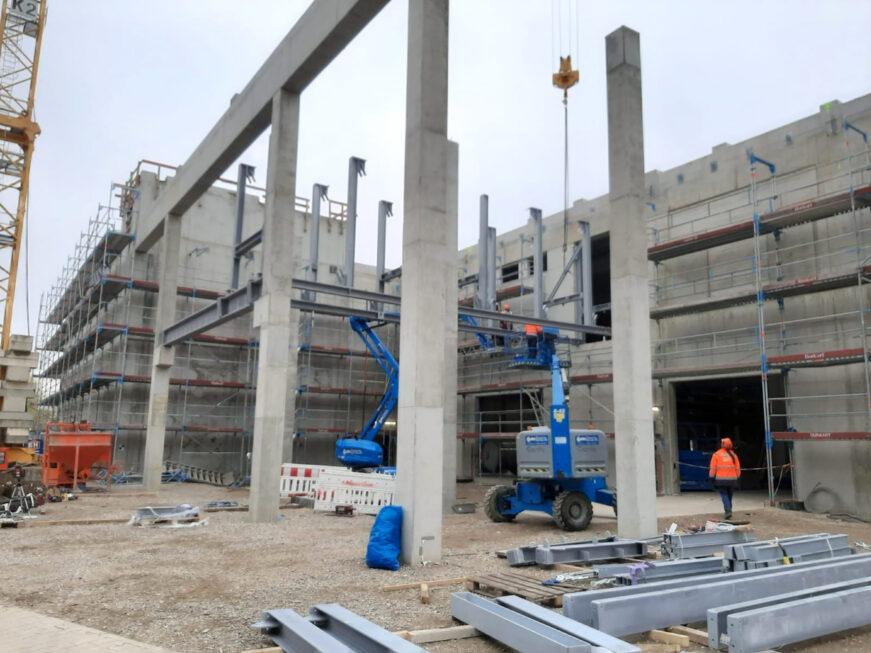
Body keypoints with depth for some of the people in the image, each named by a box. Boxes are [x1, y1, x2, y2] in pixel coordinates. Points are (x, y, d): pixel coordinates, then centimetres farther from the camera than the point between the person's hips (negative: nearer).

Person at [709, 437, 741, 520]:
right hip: (732, 479, 3)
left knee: (724, 495, 0)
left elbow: (713, 468, -3)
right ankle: (728, 511, 23)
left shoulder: (716, 454, -4)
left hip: (721, 479, -3)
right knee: (729, 496, 16)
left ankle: (728, 511, -18)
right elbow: (738, 468, 9)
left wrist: (712, 478, 5)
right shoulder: (733, 454, 6)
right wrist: (737, 477, 19)